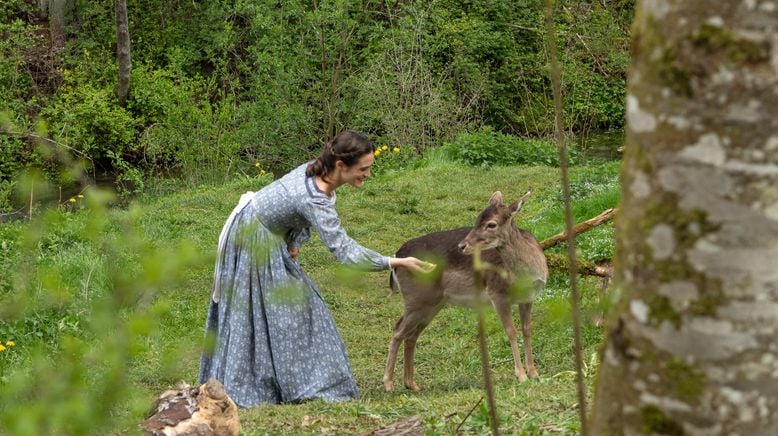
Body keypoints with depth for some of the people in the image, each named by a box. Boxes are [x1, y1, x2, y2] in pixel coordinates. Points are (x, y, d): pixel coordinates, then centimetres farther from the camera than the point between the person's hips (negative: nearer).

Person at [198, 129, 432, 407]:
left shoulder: (316, 170, -12)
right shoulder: (314, 199, -37)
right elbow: (344, 251, -38)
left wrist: (293, 243, 3)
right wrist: (395, 263, -37)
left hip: (270, 238, 9)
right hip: (252, 242, -9)